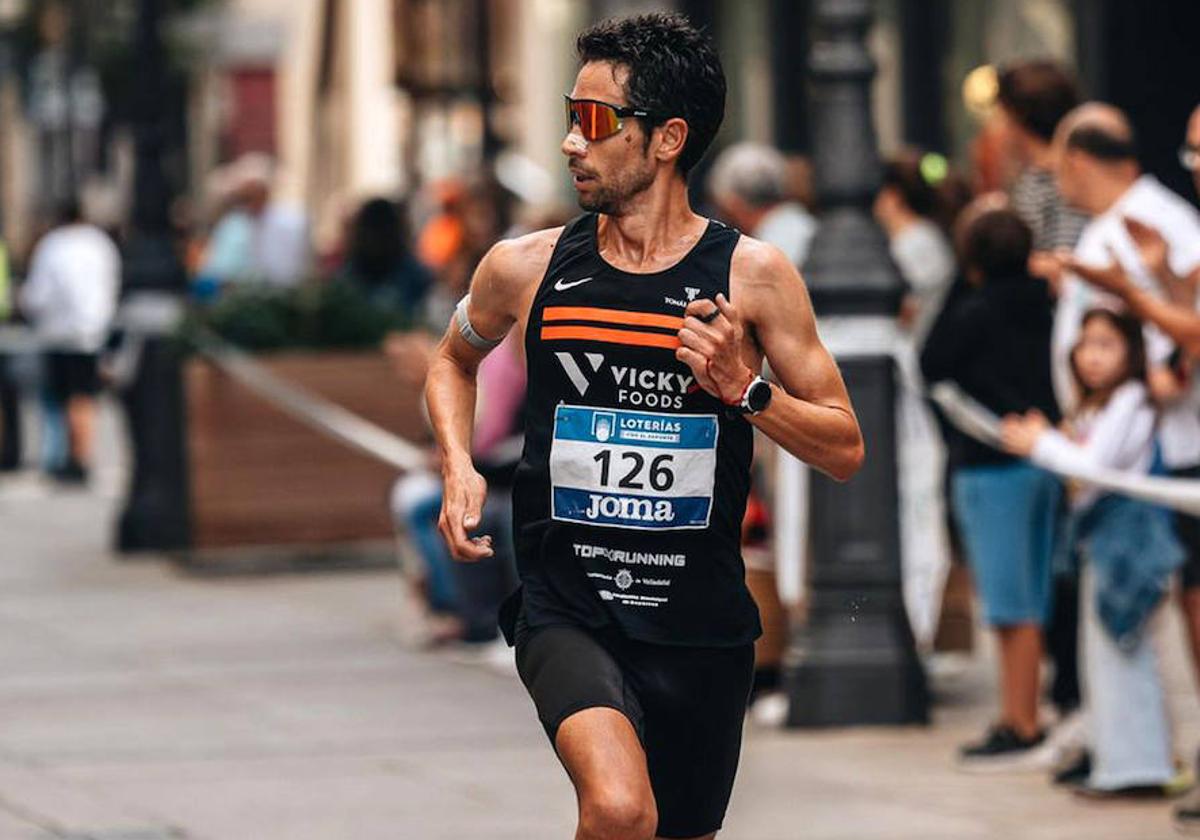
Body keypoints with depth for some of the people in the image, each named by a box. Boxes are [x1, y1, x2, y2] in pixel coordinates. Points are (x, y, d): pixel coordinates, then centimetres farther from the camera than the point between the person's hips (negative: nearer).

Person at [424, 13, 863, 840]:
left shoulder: (753, 275, -3)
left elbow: (844, 449, 1)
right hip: (565, 609, -1)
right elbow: (454, 361, 23)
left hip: (701, 624, 1)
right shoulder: (526, 267, 0)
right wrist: (459, 468, 4)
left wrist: (742, 390, -15)